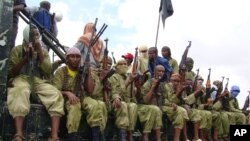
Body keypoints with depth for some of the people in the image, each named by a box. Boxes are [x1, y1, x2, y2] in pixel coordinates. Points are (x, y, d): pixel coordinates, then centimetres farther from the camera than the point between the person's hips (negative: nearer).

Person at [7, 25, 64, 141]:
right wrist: (26, 57, -10)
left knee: (56, 95, -28)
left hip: (38, 81, 3)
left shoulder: (44, 52, 16)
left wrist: (39, 51, -5)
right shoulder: (17, 50, 9)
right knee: (21, 91, -41)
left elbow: (48, 71, -1)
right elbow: (11, 72, 0)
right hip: (21, 79, -3)